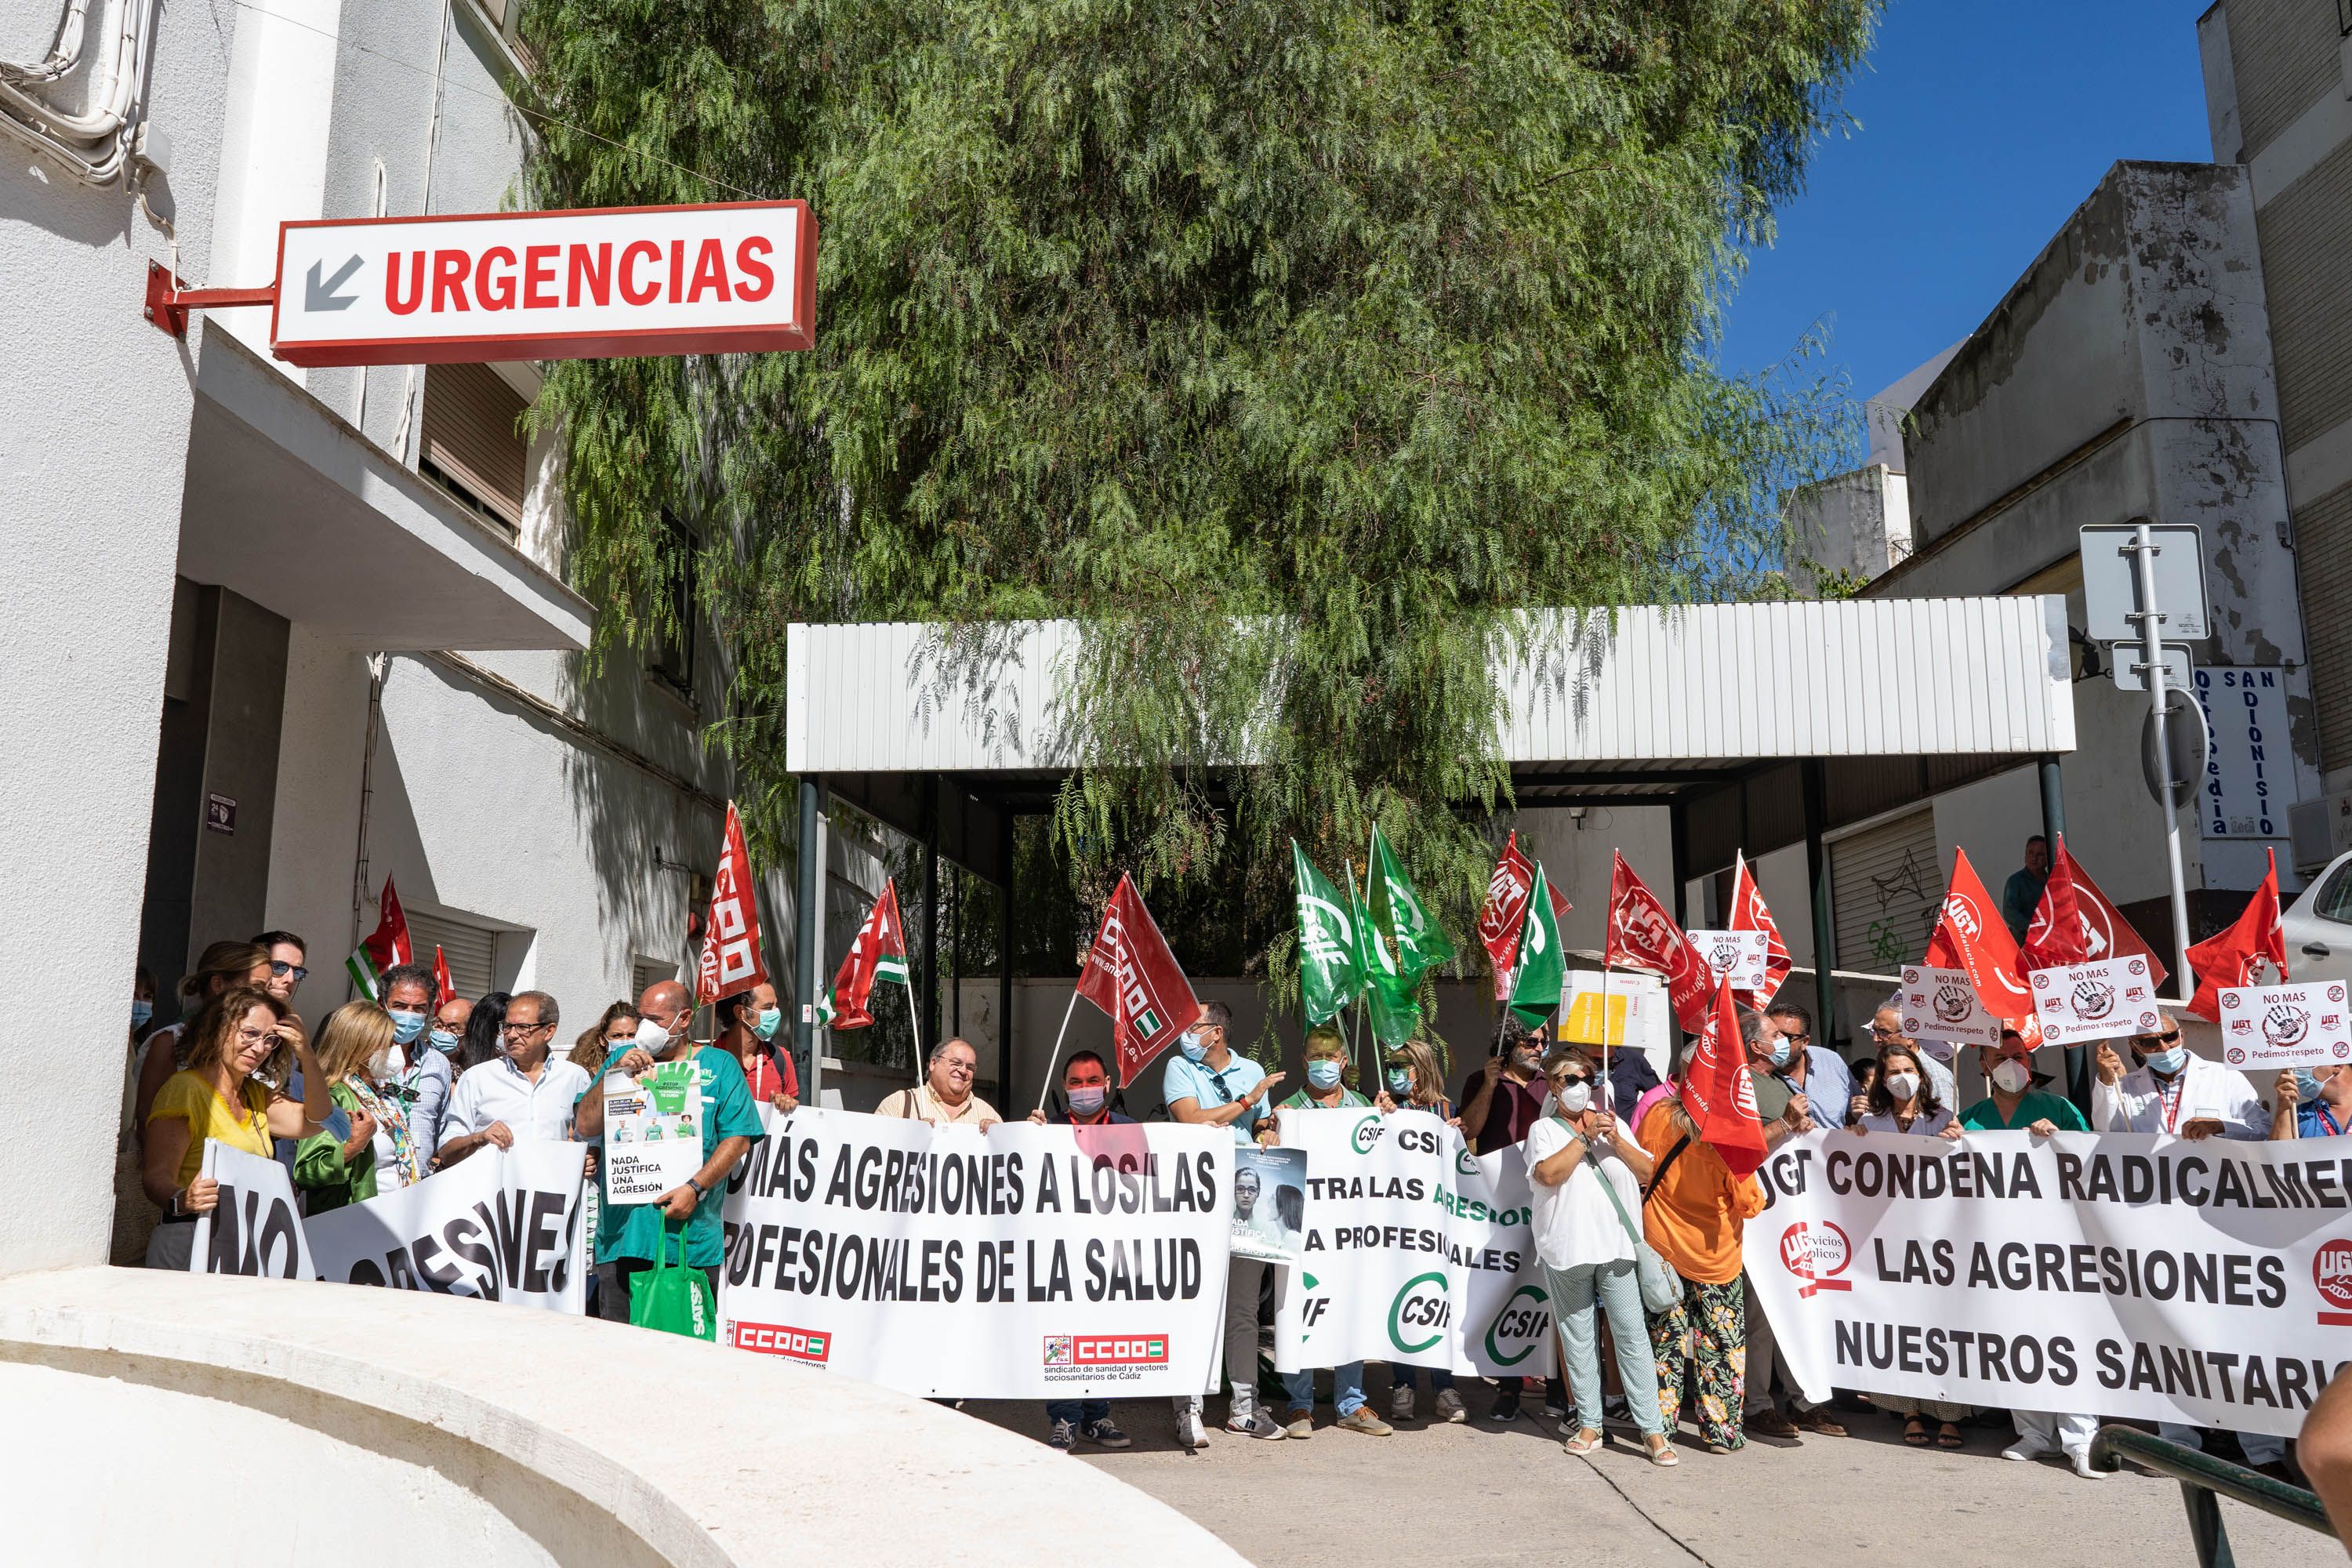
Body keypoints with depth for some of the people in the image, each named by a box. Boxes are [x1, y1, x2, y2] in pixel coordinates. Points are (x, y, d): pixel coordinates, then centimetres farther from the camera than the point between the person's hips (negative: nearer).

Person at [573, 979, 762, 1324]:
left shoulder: (719, 1066, 7)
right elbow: (585, 1126, 5)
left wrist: (695, 1188, -13)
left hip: (692, 1236, -2)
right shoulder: (622, 1059, 15)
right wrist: (614, 1073, -7)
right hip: (622, 1233, 2)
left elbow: (738, 1138, -2)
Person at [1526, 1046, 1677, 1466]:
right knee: (1578, 1338, 5)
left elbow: (1647, 1171, 9)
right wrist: (1585, 1136, -11)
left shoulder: (1610, 1123, 15)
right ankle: (1588, 1423, 16)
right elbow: (1548, 1173, -14)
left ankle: (1652, 1428, 3)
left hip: (1616, 1247, 2)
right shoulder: (1544, 1129, 5)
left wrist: (1614, 1141, -6)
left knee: (1632, 1334, -2)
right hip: (1566, 1251, -1)